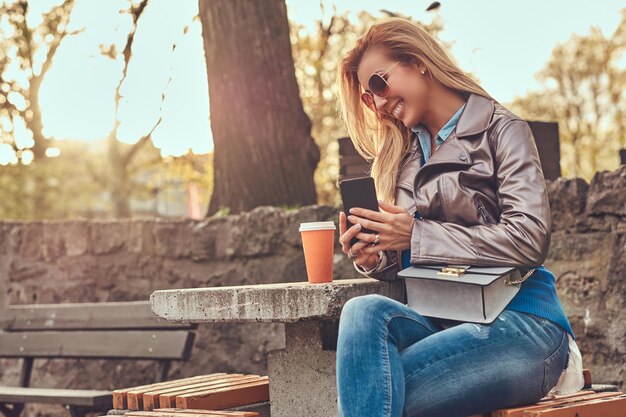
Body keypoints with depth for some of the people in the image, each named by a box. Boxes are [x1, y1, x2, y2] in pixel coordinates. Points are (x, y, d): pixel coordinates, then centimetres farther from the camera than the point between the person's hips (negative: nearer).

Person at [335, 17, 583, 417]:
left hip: (520, 324, -5)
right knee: (364, 312, -28)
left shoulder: (501, 130, 1)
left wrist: (418, 234, -12)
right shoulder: (404, 154, 19)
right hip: (439, 319, 5)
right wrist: (374, 259, -4)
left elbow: (530, 238, -13)